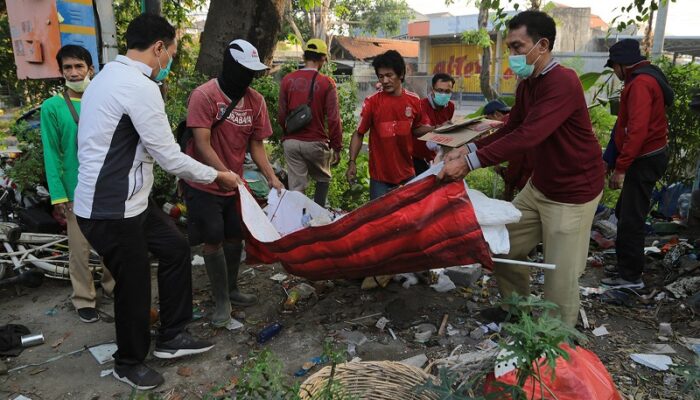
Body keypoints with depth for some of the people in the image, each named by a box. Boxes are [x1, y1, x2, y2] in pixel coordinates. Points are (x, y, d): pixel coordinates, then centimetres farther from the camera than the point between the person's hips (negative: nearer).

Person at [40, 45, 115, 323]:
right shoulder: (52, 107, -5)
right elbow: (52, 154, -5)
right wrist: (58, 195, -10)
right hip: (78, 190, -3)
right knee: (80, 248, 5)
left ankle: (113, 285, 34)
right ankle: (84, 299, 21)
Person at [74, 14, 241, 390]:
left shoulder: (109, 76, 12)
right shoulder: (140, 87, -20)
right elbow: (170, 158, -19)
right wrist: (217, 175, -5)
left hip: (117, 200, 10)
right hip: (112, 211, -10)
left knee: (174, 247, 16)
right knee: (134, 284, 7)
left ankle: (170, 337, 28)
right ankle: (129, 364, 32)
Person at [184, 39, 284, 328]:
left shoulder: (255, 100, -1)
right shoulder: (204, 96, -17)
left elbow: (256, 144, 3)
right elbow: (202, 145, -22)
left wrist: (271, 177, -8)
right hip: (205, 184, -5)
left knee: (234, 237, 13)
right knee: (213, 241, 0)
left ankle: (231, 290, 33)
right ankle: (222, 300, 15)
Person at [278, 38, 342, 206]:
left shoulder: (287, 80, -1)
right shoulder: (327, 83, -8)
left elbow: (281, 115, 3)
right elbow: (333, 119, -10)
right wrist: (336, 148, -2)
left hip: (291, 142, 2)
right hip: (316, 142, -2)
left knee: (296, 187, 7)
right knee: (323, 180, 21)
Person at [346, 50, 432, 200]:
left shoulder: (414, 100, 0)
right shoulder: (372, 101, -9)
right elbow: (359, 134, -5)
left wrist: (435, 128, -4)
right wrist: (352, 162, -14)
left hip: (407, 174, 3)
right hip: (379, 176, -3)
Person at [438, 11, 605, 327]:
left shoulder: (563, 83, -25)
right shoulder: (526, 85, 5)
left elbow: (526, 137, -34)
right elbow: (510, 129, 10)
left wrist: (471, 163, -34)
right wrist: (470, 149, -5)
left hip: (573, 193, -9)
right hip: (539, 186, 9)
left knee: (560, 281, 0)